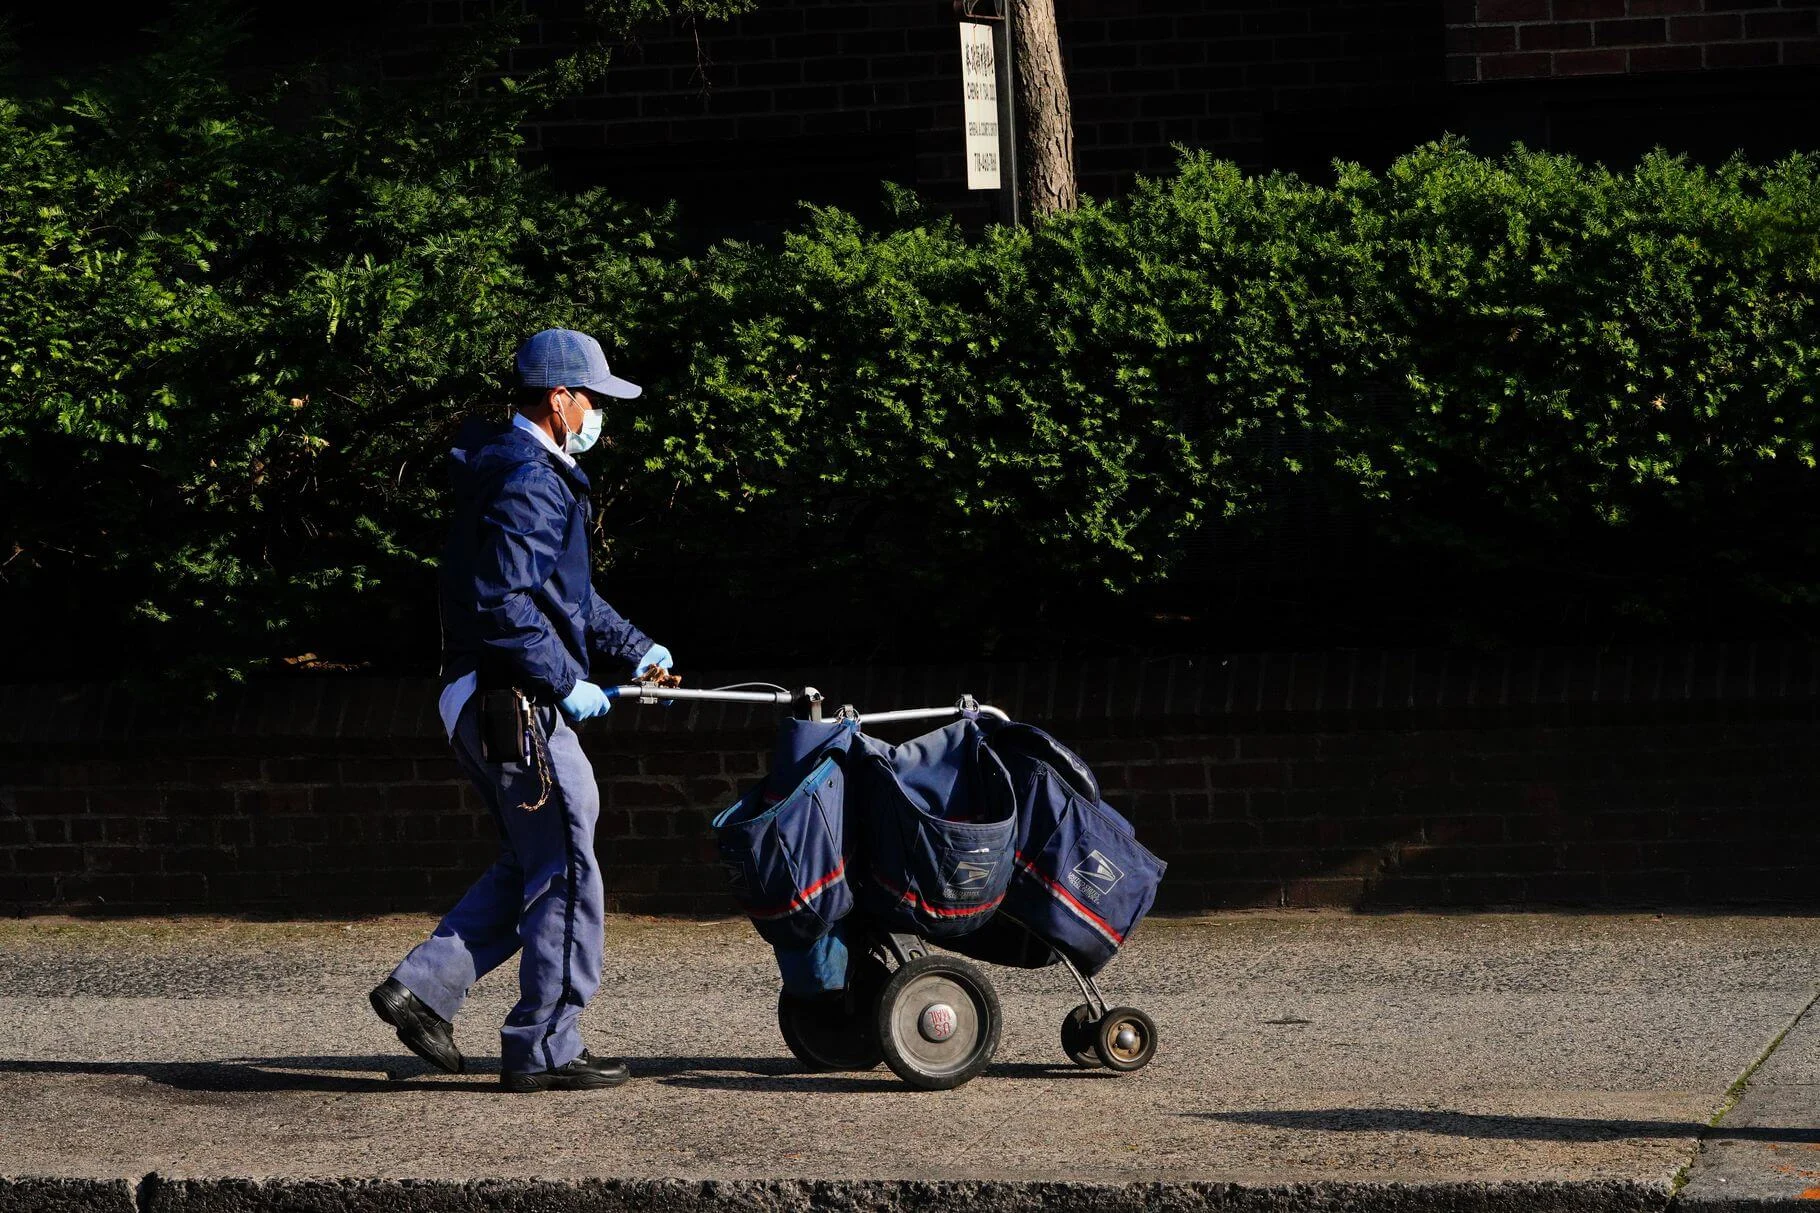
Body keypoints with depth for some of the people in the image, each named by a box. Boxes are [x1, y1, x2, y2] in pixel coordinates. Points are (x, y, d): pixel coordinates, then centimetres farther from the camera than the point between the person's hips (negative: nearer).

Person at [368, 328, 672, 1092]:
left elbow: (566, 595, 26)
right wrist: (567, 683, -19)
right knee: (567, 873, -4)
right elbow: (503, 603, -25)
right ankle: (545, 1050, 0)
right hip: (515, 706, -10)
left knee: (530, 868, 17)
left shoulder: (531, 474, 18)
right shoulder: (529, 482, -16)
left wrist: (632, 650, 17)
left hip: (481, 704, 10)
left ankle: (423, 988, 12)